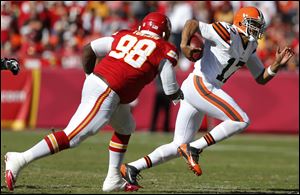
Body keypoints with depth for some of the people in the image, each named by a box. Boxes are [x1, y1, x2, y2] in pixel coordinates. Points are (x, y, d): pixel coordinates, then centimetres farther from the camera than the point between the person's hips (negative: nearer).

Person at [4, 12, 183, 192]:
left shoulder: (124, 36, 19)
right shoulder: (165, 50, 4)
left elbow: (89, 50, 16)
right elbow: (171, 91, 6)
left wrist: (90, 75, 27)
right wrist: (178, 94, 29)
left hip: (95, 80, 8)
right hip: (106, 94, -8)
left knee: (126, 128, 27)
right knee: (72, 136, -10)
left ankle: (114, 179, 26)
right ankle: (21, 159, -18)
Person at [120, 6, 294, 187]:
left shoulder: (249, 47, 17)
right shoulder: (227, 34, -10)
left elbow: (261, 78, 21)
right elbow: (192, 23, -13)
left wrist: (277, 64, 4)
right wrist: (184, 45, -30)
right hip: (200, 86, -9)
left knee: (179, 147, 10)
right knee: (241, 121, -11)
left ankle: (132, 168, 9)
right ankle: (194, 149, -11)